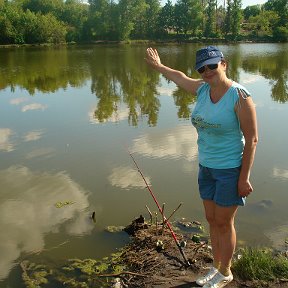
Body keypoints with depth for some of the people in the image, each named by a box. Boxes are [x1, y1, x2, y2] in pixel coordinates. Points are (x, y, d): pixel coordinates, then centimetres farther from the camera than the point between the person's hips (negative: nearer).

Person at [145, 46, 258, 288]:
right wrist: (159, 66, 36)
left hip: (231, 169, -7)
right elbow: (180, 78, 22)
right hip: (207, 167, 7)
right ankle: (216, 267, 37)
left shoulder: (240, 96, -21)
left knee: (224, 223, 7)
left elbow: (252, 139, -18)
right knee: (212, 220, 17)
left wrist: (244, 177, -19)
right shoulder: (203, 89, -1)